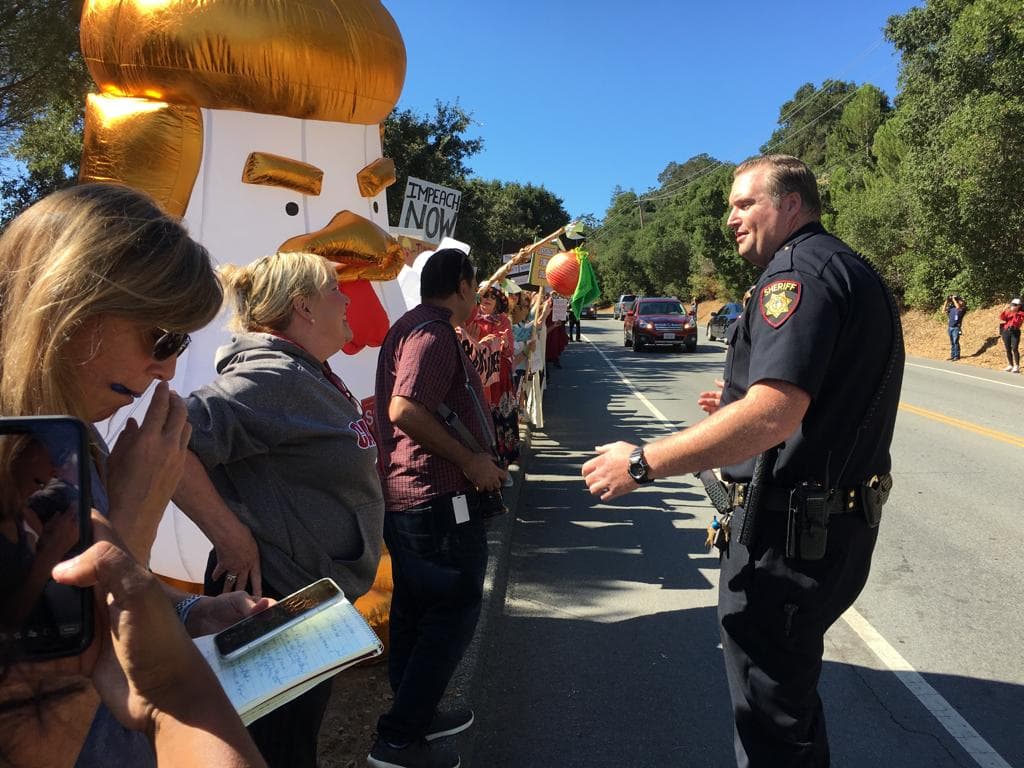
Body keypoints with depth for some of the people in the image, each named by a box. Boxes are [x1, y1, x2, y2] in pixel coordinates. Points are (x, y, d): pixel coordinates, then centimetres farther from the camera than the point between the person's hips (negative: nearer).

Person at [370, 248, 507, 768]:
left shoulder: (409, 327, 16)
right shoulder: (435, 333, -16)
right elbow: (404, 409, -29)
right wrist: (471, 460, -21)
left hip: (404, 495, 10)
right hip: (438, 498, -10)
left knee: (415, 610, 18)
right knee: (454, 612, 0)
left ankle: (417, 715, 33)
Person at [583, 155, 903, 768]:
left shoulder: (799, 269, -18)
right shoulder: (854, 272, 15)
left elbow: (772, 415, -31)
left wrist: (642, 464, -26)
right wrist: (741, 403, 21)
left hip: (788, 533, -10)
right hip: (839, 522, 11)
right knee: (792, 689, 27)